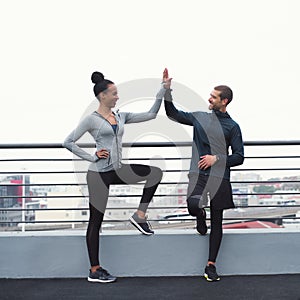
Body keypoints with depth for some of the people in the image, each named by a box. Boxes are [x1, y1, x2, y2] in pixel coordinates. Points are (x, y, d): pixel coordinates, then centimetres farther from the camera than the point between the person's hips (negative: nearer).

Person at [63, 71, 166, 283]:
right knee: (96, 220, 1)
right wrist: (91, 157, -13)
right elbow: (68, 142, -9)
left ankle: (139, 215, 4)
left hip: (117, 170, 7)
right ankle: (95, 271, 11)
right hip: (99, 173, -7)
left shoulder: (120, 117, 9)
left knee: (155, 173, -4)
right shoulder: (92, 120, -9)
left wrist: (162, 91, 3)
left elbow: (150, 115, 8)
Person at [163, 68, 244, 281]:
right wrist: (167, 89, 7)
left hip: (219, 178, -1)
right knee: (193, 205, -26)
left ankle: (211, 265, 16)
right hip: (198, 174, 1)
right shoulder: (200, 117, 10)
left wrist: (216, 159, -12)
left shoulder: (232, 127, 2)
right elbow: (172, 113, 16)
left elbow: (239, 157, 0)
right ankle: (201, 217, 14)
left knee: (217, 222, 4)